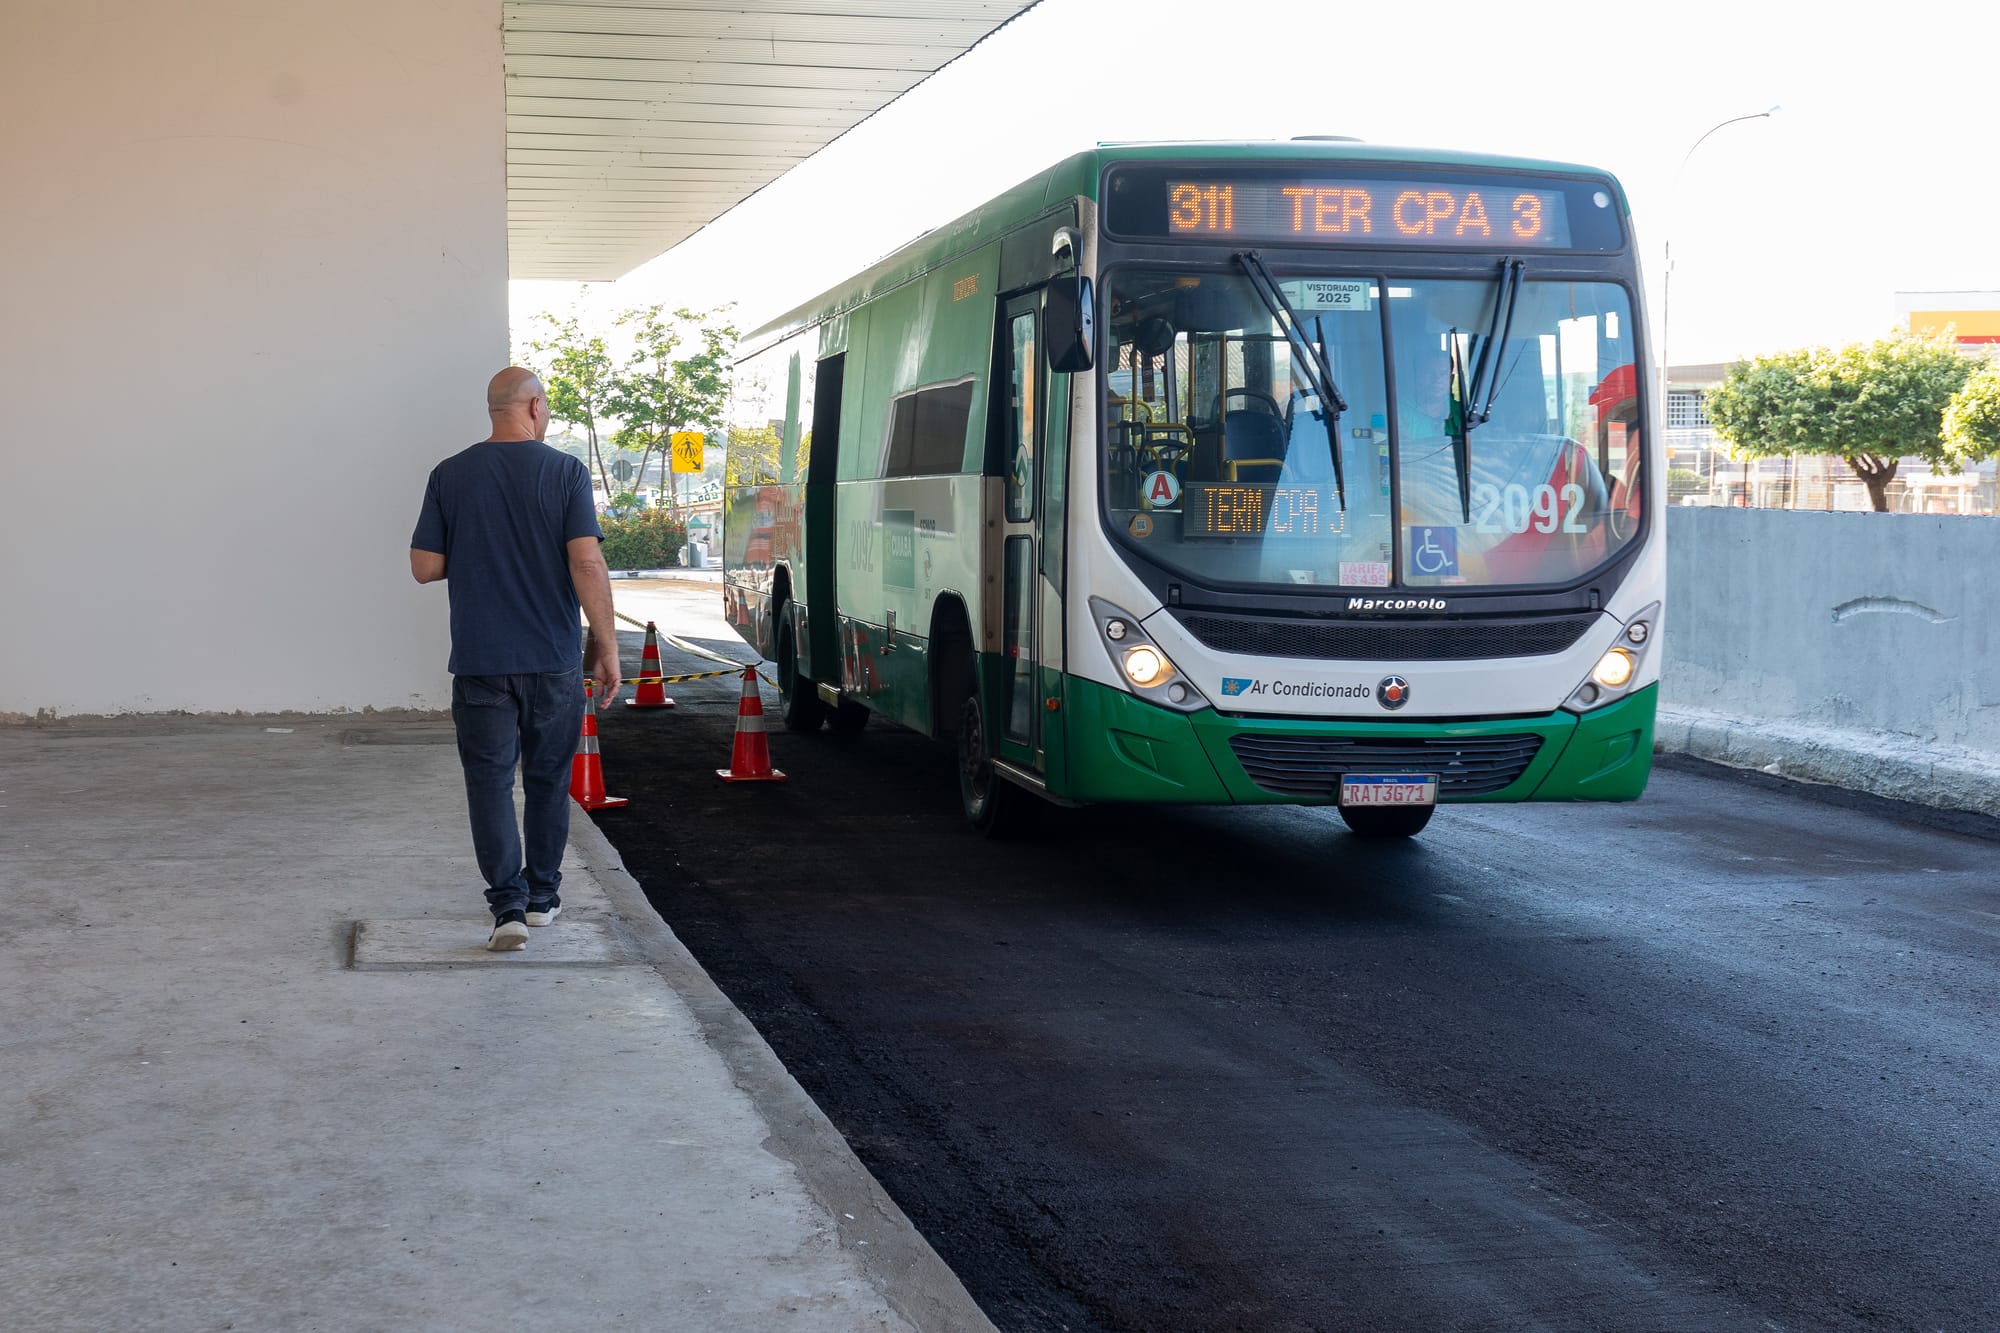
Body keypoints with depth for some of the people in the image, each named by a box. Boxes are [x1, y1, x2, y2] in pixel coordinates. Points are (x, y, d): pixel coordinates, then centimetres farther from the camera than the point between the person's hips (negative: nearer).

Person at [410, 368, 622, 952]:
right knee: (549, 780, 15)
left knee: (490, 780, 3)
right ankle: (541, 895, 24)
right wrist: (606, 645, -6)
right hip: (554, 661, 0)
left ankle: (508, 904, -8)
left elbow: (425, 566, 0)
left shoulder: (450, 475, 0)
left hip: (480, 662, 0)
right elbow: (587, 564, -13)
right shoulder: (565, 472, -6)